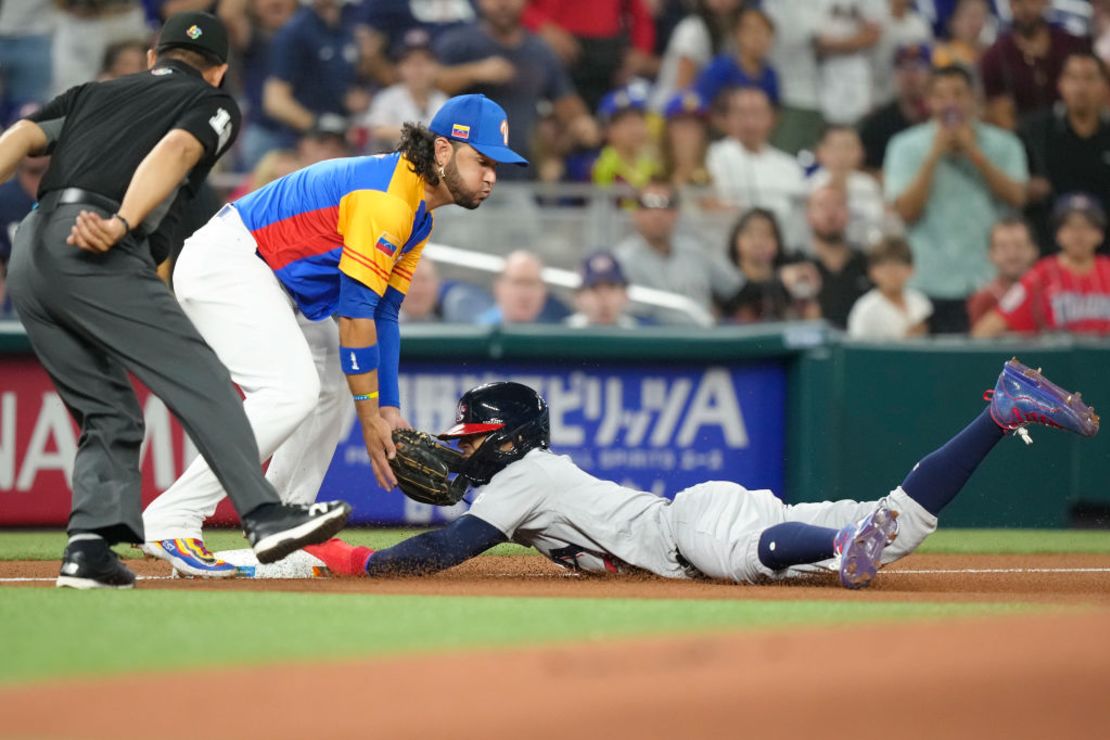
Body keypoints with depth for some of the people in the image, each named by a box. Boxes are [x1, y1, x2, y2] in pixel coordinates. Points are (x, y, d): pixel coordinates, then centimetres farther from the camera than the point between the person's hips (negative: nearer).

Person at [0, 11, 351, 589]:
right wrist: (122, 225, -20)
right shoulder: (213, 104, 17)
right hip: (97, 259, -6)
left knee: (108, 412, 13)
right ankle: (264, 516, -20)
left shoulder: (91, 95, 32)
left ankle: (88, 546, -1)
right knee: (199, 380, -9)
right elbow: (176, 150, -6)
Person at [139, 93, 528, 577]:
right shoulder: (386, 198, -23)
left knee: (336, 386, 14)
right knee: (291, 389, -23)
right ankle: (170, 523, -23)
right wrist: (371, 419, -19)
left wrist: (387, 409, 4)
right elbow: (354, 313, -23)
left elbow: (384, 315, 11)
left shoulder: (419, 217, 9)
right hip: (221, 262, -11)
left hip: (268, 279, 11)